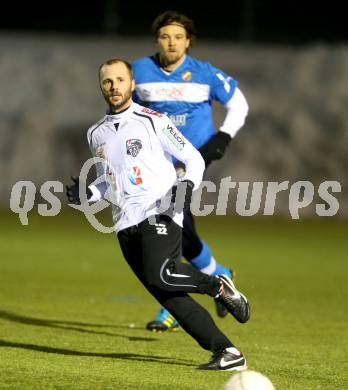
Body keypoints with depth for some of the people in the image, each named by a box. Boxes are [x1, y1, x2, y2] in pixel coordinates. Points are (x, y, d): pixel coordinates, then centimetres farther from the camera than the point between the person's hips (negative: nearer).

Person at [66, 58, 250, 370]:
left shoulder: (153, 122, 1)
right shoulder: (97, 134, 18)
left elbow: (194, 159, 4)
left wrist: (188, 184, -16)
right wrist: (87, 193, 9)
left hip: (160, 214, -5)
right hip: (126, 225, 5)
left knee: (160, 276, -29)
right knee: (169, 297, -6)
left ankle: (218, 286, -1)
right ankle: (228, 353, -6)